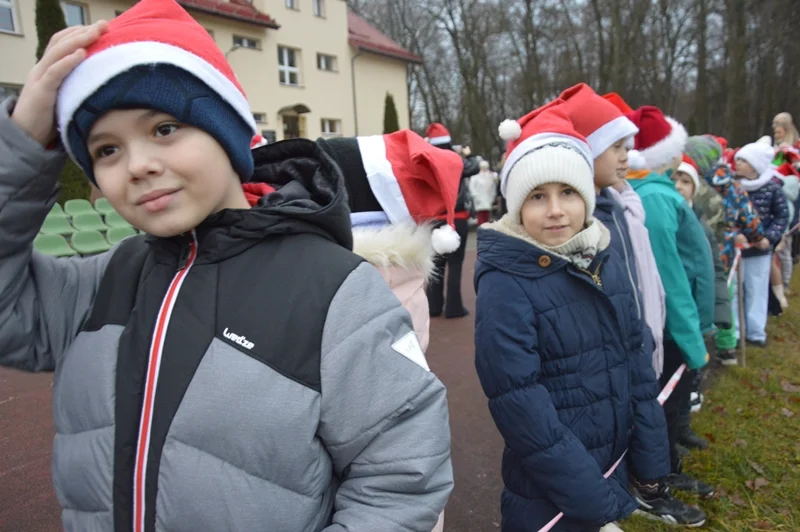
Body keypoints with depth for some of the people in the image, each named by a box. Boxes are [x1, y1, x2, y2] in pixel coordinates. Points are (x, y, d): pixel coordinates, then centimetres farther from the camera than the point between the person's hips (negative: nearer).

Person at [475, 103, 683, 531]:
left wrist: (650, 455, 5)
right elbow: (516, 399, -22)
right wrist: (584, 490, -19)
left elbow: (635, 354, 5)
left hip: (614, 468, 6)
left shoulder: (606, 259, -2)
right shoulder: (505, 282, -21)